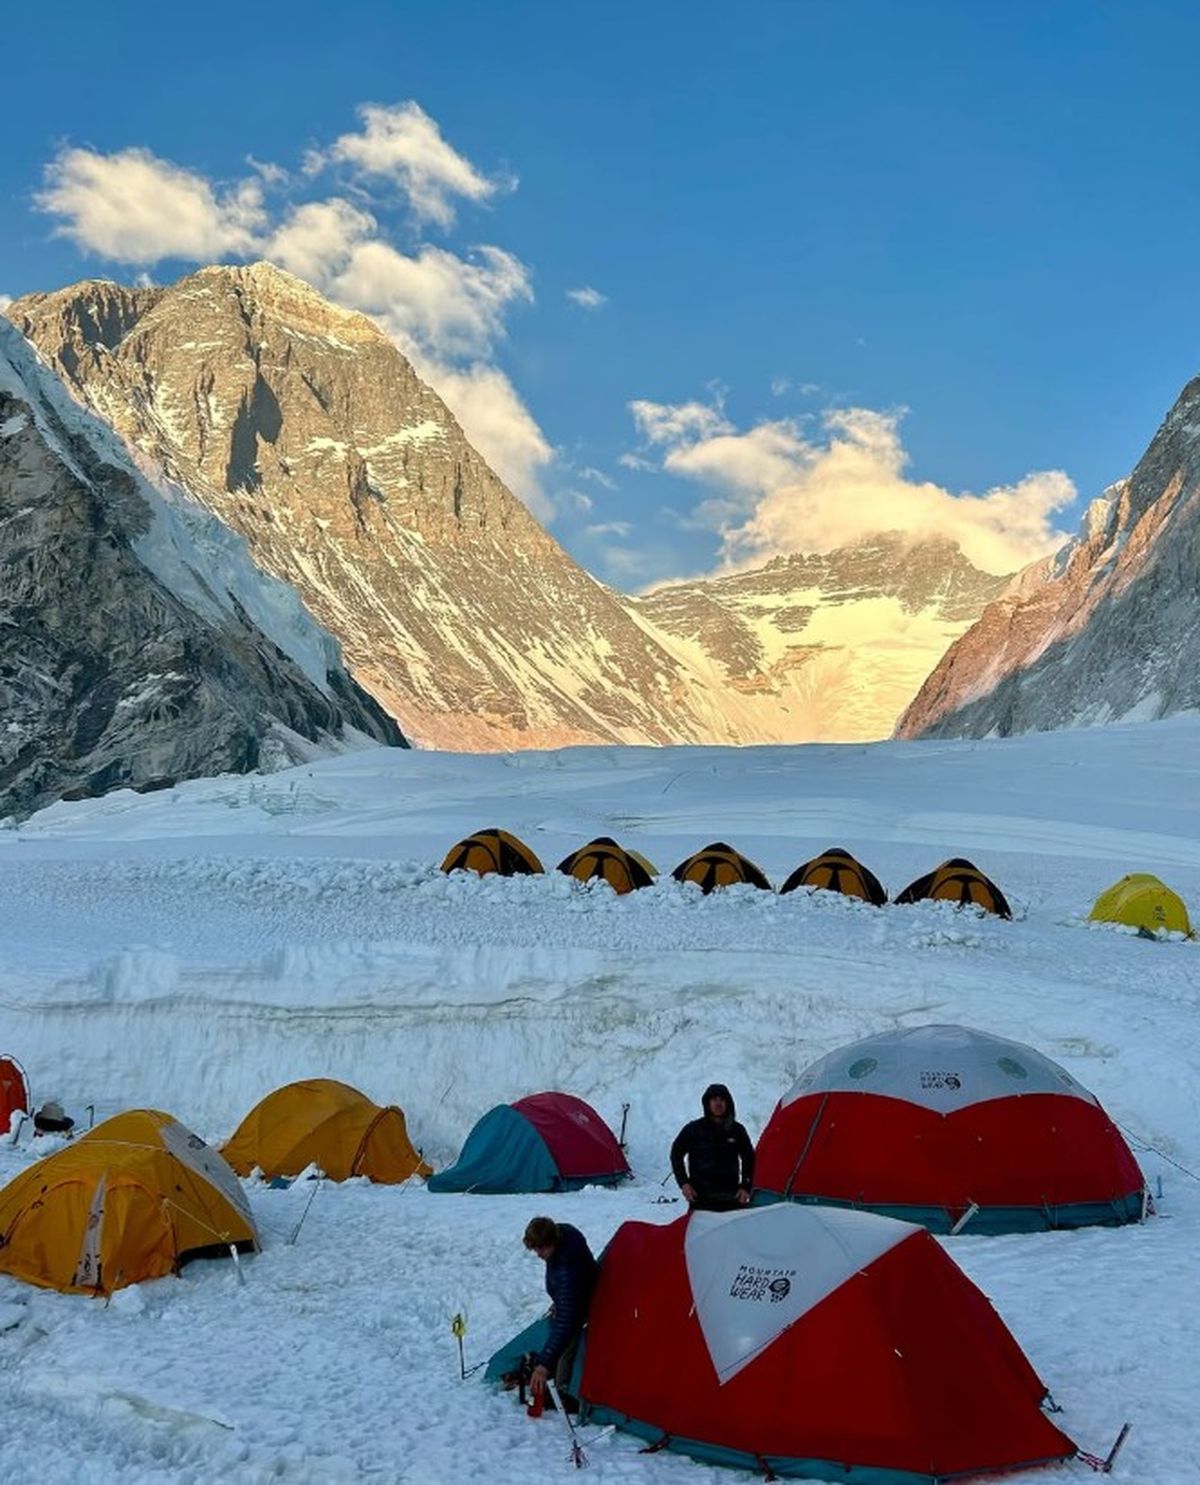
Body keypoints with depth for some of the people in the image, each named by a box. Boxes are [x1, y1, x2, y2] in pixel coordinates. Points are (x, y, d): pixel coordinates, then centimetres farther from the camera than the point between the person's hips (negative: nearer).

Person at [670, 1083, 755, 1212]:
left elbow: (749, 1159, 20)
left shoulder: (737, 1130, 9)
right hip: (701, 1198, -2)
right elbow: (676, 1154, 10)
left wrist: (746, 1187, 10)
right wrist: (683, 1183, 1)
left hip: (731, 1198, 2)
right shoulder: (694, 1129, 3)